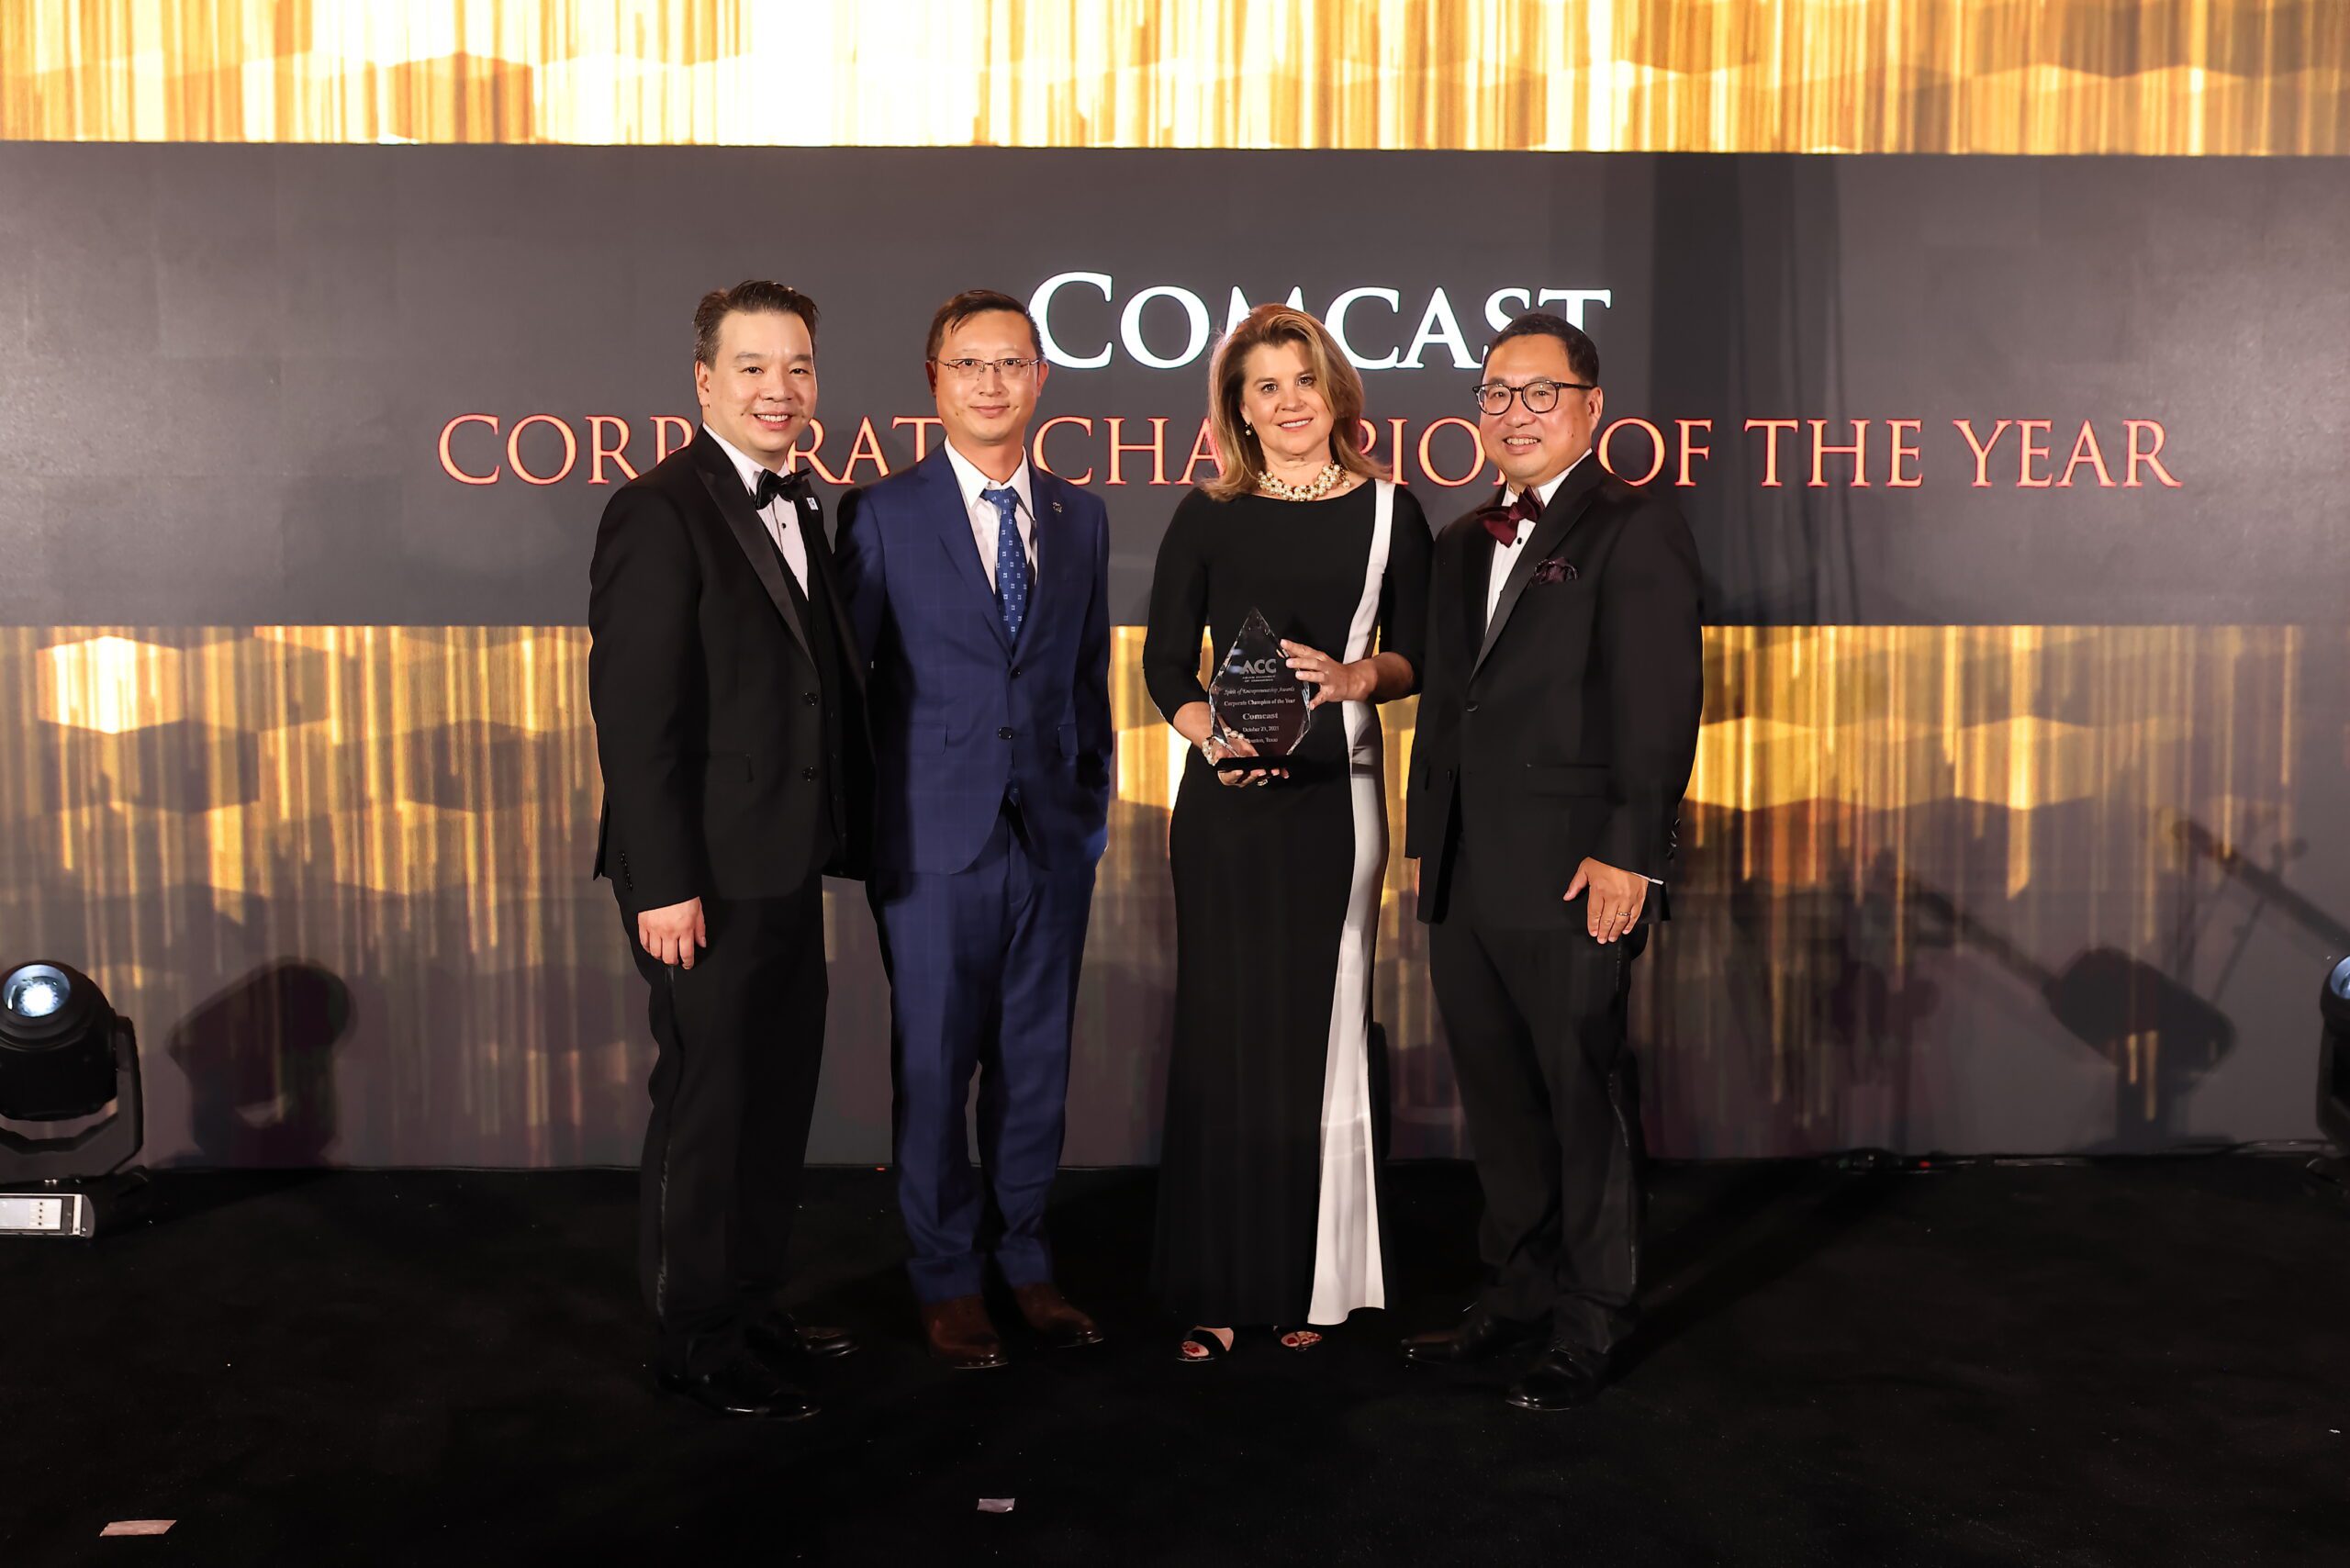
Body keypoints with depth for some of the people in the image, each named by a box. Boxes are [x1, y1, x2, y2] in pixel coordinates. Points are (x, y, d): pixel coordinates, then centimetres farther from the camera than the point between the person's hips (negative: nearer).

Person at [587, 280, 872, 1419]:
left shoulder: (797, 511, 14)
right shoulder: (660, 513, -13)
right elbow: (633, 715, -18)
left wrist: (835, 840, 11)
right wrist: (663, 882, -21)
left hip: (786, 864, 9)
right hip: (707, 874, -9)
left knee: (778, 1091, 17)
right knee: (710, 1100, 2)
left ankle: (751, 1308, 32)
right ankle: (696, 1338, 19)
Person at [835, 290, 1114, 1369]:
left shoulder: (1081, 518, 10)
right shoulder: (882, 514, -1)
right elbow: (844, 675, -1)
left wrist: (1095, 799, 10)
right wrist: (857, 822, -3)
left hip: (1052, 834, 4)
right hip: (936, 835, -3)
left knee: (1036, 1058, 11)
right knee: (933, 1063, 5)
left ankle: (1024, 1257, 27)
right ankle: (946, 1278, 20)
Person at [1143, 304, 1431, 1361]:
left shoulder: (1386, 513, 8)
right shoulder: (1207, 519, 6)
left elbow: (1417, 654, 9)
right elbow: (1164, 661, 4)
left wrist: (1357, 676, -12)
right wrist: (1210, 736, -14)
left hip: (1334, 791, 1)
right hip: (1227, 798, 0)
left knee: (1321, 1029, 4)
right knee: (1224, 1029, 0)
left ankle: (1311, 1281, 16)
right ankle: (1218, 1286, 9)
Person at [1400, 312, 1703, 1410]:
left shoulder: (1635, 530, -5)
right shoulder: (1463, 545, 19)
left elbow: (1657, 704, -12)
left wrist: (1627, 854, -18)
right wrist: (1425, 839, 17)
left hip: (1570, 876, -7)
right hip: (1465, 881, 7)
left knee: (1587, 1101, 3)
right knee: (1497, 1101, 15)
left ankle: (1589, 1325, 16)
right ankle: (1519, 1294, 29)